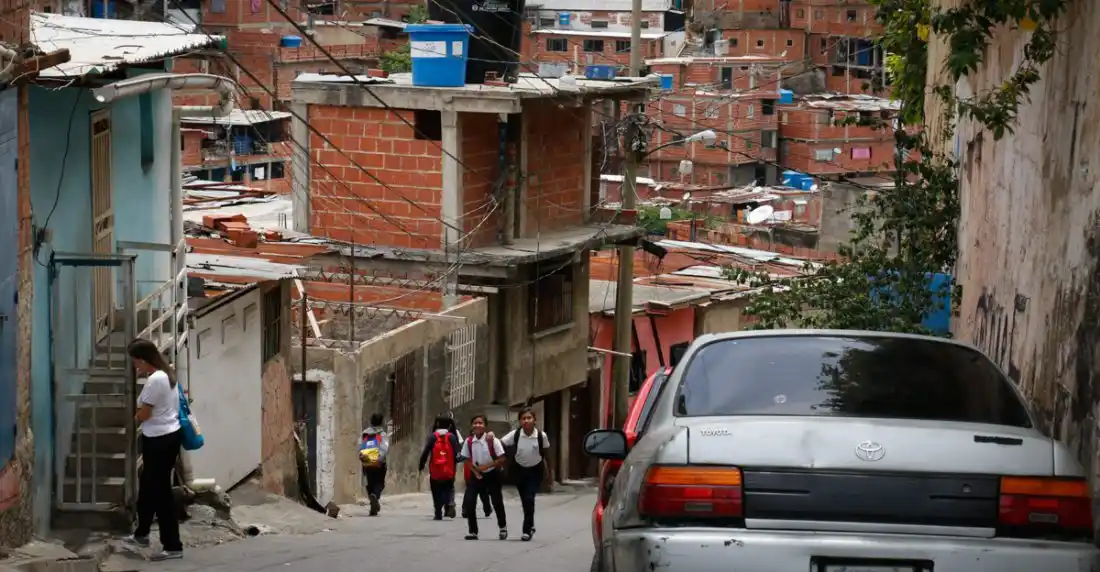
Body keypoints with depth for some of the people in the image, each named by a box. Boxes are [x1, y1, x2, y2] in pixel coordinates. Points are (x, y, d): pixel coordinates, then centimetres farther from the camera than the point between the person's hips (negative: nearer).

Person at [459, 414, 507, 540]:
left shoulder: (492, 440, -16)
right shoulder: (469, 441, -6)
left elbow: (501, 460, -14)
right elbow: (467, 460, 5)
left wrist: (487, 466, -21)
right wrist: (475, 471, -10)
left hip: (492, 475, -3)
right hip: (476, 475, 3)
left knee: (497, 502, 8)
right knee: (469, 502, -9)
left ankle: (503, 527, 32)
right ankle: (472, 531, 2)